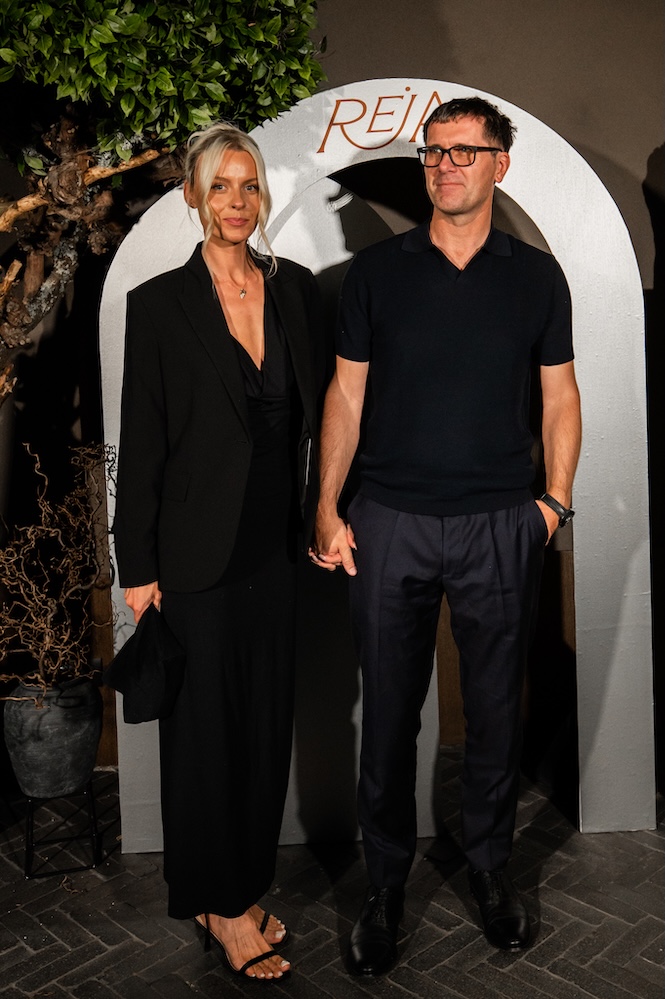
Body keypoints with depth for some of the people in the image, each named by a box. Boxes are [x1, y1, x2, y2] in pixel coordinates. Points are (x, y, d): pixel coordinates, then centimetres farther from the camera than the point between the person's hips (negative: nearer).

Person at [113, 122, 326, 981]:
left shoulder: (296, 288, 7)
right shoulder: (159, 303, -6)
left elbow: (318, 410, 11)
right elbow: (141, 441, -6)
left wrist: (324, 517, 6)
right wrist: (137, 566, -7)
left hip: (276, 543, 5)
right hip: (200, 548, -4)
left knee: (269, 717, 13)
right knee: (206, 723, 7)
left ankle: (244, 885, 32)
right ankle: (221, 906, 25)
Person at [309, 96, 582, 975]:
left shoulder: (536, 275, 6)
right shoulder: (377, 272, 4)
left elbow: (560, 395, 10)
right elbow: (346, 394, 5)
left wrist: (555, 499, -1)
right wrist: (327, 510, -2)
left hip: (499, 526, 1)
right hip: (391, 523, 0)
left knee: (496, 708, 11)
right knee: (388, 711, 7)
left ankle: (489, 864, 33)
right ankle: (386, 883, 26)